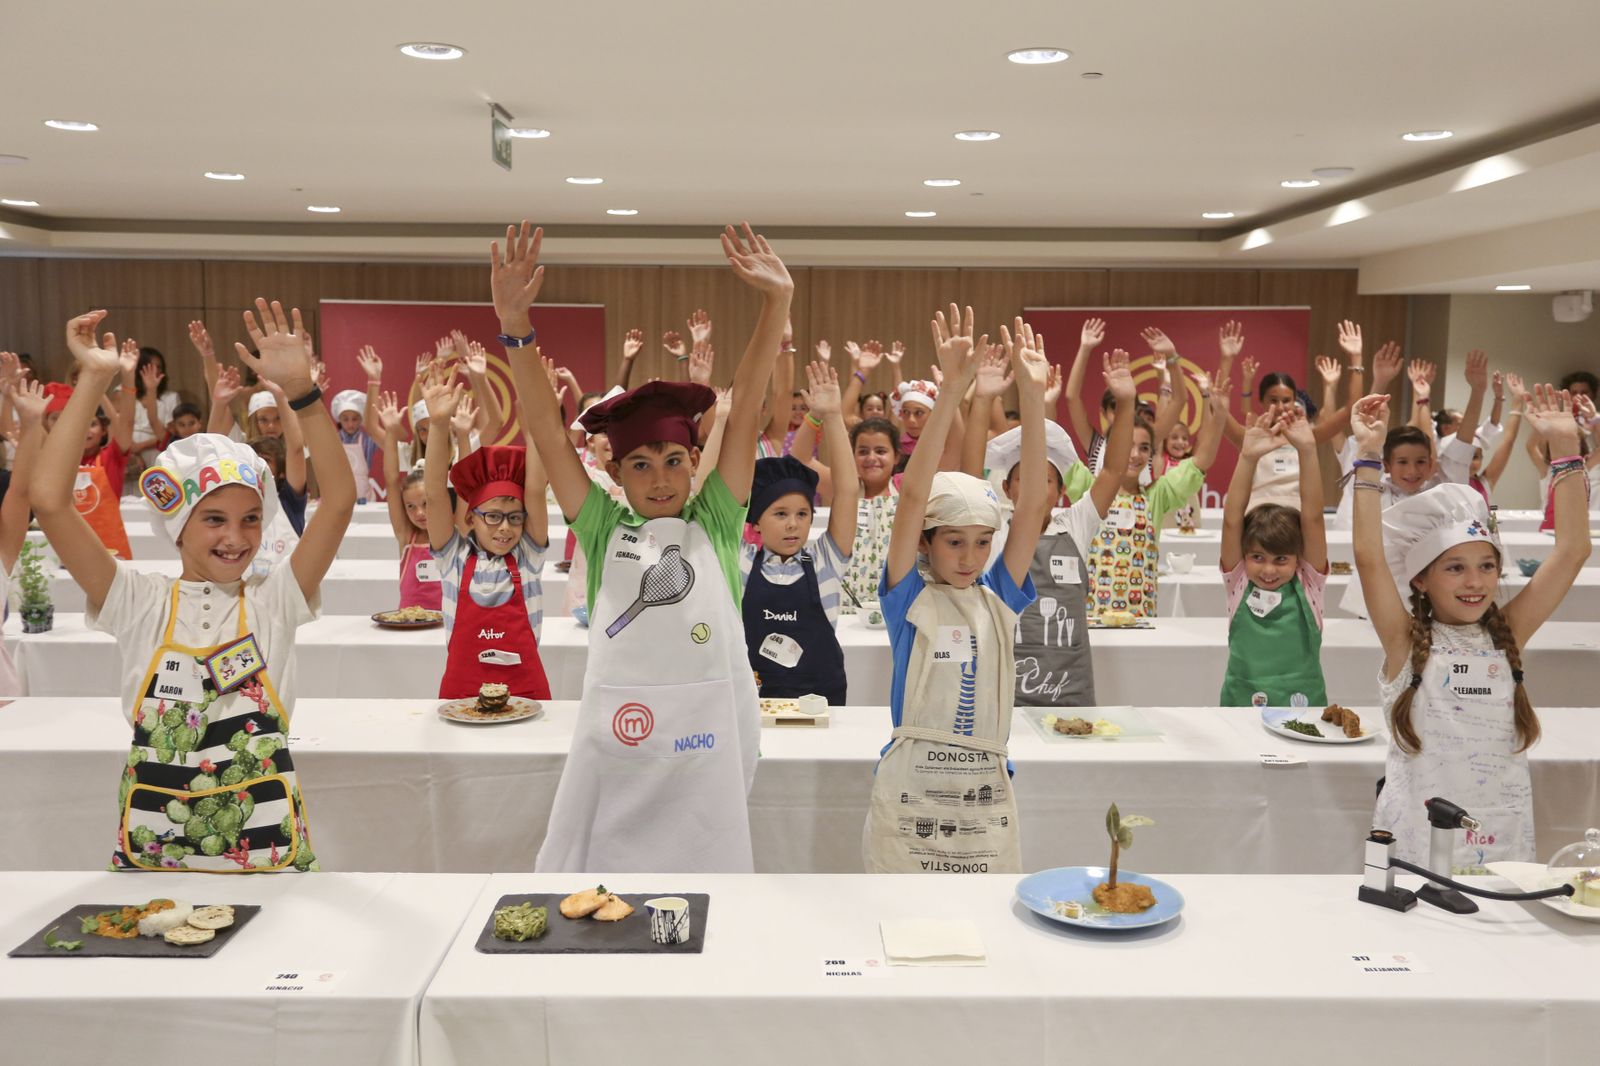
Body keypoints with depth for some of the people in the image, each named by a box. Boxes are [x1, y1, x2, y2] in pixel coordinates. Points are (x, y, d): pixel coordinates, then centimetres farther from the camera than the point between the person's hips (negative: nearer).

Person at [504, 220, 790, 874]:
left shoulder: (715, 524, 5)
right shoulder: (604, 531, 6)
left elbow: (745, 408, -2)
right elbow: (546, 431, 1)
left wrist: (777, 302, -8)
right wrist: (515, 327, -8)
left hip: (710, 742, 0)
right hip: (614, 740, 0)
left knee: (706, 860, 11)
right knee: (595, 870, 8)